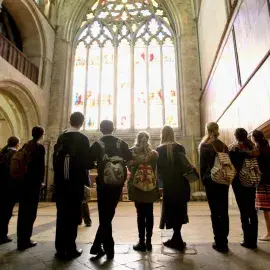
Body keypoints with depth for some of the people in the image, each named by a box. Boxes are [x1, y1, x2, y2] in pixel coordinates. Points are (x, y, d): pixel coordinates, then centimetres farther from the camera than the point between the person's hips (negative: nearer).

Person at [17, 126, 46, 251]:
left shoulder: (25, 146, 10)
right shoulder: (40, 147, -10)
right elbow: (41, 165, -12)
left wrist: (23, 177, 17)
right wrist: (41, 180, -1)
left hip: (23, 181, 7)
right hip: (34, 182, -7)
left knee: (22, 211, 13)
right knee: (31, 212, 2)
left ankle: (21, 239, 22)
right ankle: (25, 240, 8)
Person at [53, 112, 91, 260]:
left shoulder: (61, 137, 6)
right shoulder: (83, 139, -8)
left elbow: (55, 158, 7)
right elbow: (86, 162, -11)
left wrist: (59, 175, 14)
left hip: (61, 181, 5)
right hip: (75, 182, -4)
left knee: (61, 214, 12)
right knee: (73, 215, 4)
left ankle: (60, 249, 21)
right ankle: (70, 249, 10)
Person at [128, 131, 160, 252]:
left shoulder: (133, 152, -5)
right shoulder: (153, 153, 0)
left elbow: (130, 167, 1)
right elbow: (156, 168, 4)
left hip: (137, 187, -2)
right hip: (150, 187, 2)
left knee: (140, 214, 4)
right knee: (149, 214, 10)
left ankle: (142, 242, 10)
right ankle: (148, 241, 16)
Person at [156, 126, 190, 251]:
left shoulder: (160, 150, -6)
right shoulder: (180, 148, -2)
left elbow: (159, 168, -7)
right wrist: (186, 184, 6)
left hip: (168, 184, -2)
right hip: (181, 183, 2)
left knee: (171, 211, 10)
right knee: (179, 210, 13)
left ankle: (178, 240, 15)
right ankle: (176, 239, 19)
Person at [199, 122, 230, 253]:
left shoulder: (205, 146, -6)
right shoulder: (224, 145, 7)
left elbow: (202, 165, -7)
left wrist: (203, 179, 4)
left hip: (211, 181, -4)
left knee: (215, 212, 2)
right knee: (224, 211, 10)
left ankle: (219, 243, 7)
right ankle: (224, 241, 17)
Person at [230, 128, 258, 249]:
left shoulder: (234, 148, -7)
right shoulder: (252, 146, 6)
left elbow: (232, 165, -9)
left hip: (239, 181, -4)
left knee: (244, 211, 2)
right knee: (252, 209, 11)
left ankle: (248, 240, 7)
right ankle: (253, 240, 16)